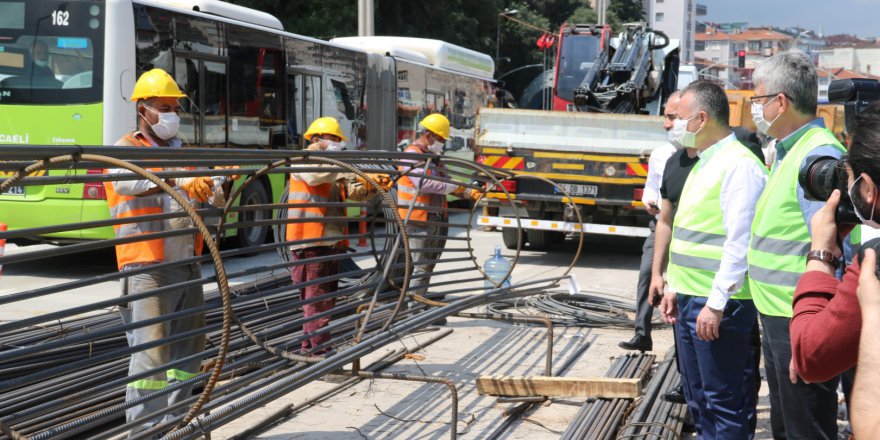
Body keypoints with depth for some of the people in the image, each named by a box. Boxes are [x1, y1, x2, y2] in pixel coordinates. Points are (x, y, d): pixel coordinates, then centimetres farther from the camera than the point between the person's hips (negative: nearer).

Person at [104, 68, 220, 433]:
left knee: (188, 347, 12)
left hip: (188, 264, 7)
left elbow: (205, 195, 21)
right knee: (151, 352, -10)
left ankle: (174, 422, 24)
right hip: (148, 267, -7)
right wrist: (179, 181, -36)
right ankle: (144, 430, -4)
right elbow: (125, 181, -24)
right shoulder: (127, 148, -2)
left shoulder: (180, 151, 20)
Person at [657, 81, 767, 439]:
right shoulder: (703, 164, 17)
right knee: (698, 396, 17)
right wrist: (676, 288, 20)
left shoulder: (739, 165, -15)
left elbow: (740, 242, -21)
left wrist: (717, 303, -23)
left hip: (718, 305, -10)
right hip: (690, 301, 10)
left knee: (724, 401, -3)